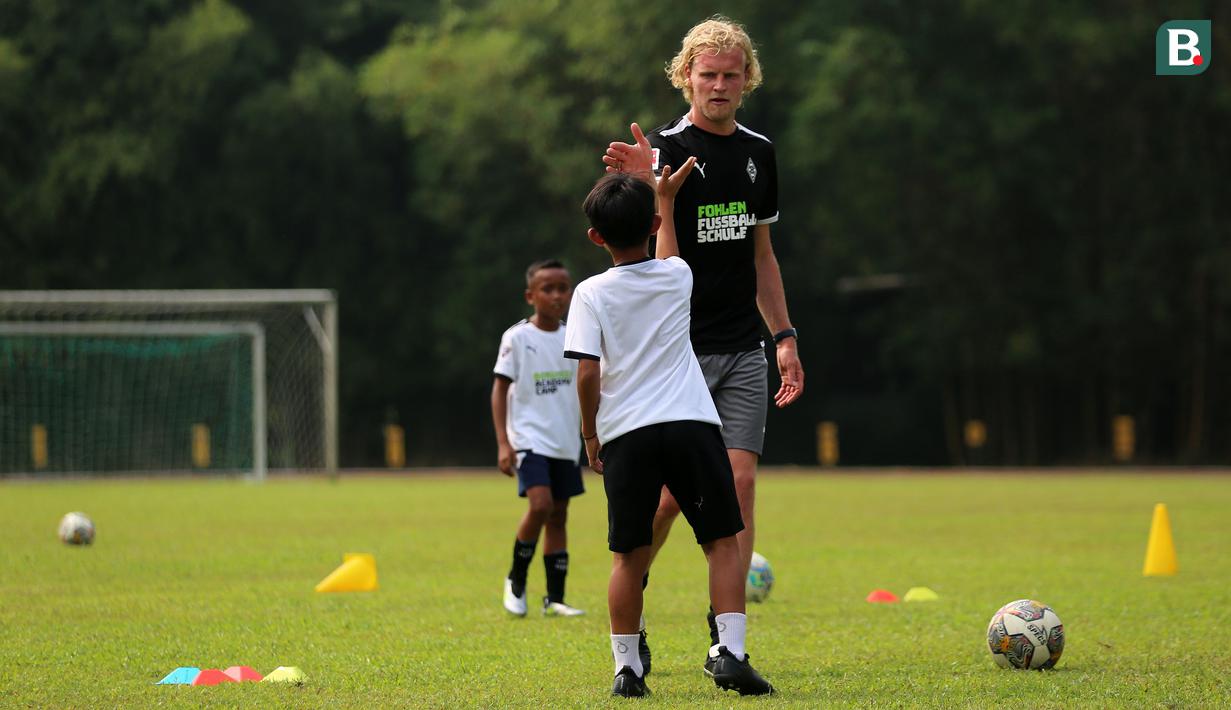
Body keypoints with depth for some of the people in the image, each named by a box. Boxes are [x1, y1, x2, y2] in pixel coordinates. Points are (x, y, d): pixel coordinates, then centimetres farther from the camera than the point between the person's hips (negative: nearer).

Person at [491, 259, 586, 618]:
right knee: (540, 505, -21)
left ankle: (554, 598, 12)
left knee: (558, 515, 6)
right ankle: (516, 580, -1)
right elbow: (500, 389, -4)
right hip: (530, 438, -5)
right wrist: (503, 444, -11)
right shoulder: (517, 338, -5)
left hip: (566, 442, 5)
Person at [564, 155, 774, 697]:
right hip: (691, 424, 0)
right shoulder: (677, 277, 9)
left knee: (629, 556, 7)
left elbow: (587, 373, -5)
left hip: (625, 434, 0)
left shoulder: (591, 294, 2)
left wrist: (590, 435, 7)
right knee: (723, 542, 3)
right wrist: (664, 198, 45)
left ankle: (626, 667, 6)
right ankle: (730, 652, -9)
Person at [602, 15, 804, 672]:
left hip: (743, 351, 5)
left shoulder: (757, 153, 13)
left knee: (738, 483, -5)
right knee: (670, 491, -5)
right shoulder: (668, 148, -6)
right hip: (677, 349, -5)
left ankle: (724, 636, -1)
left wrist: (784, 336, 16)